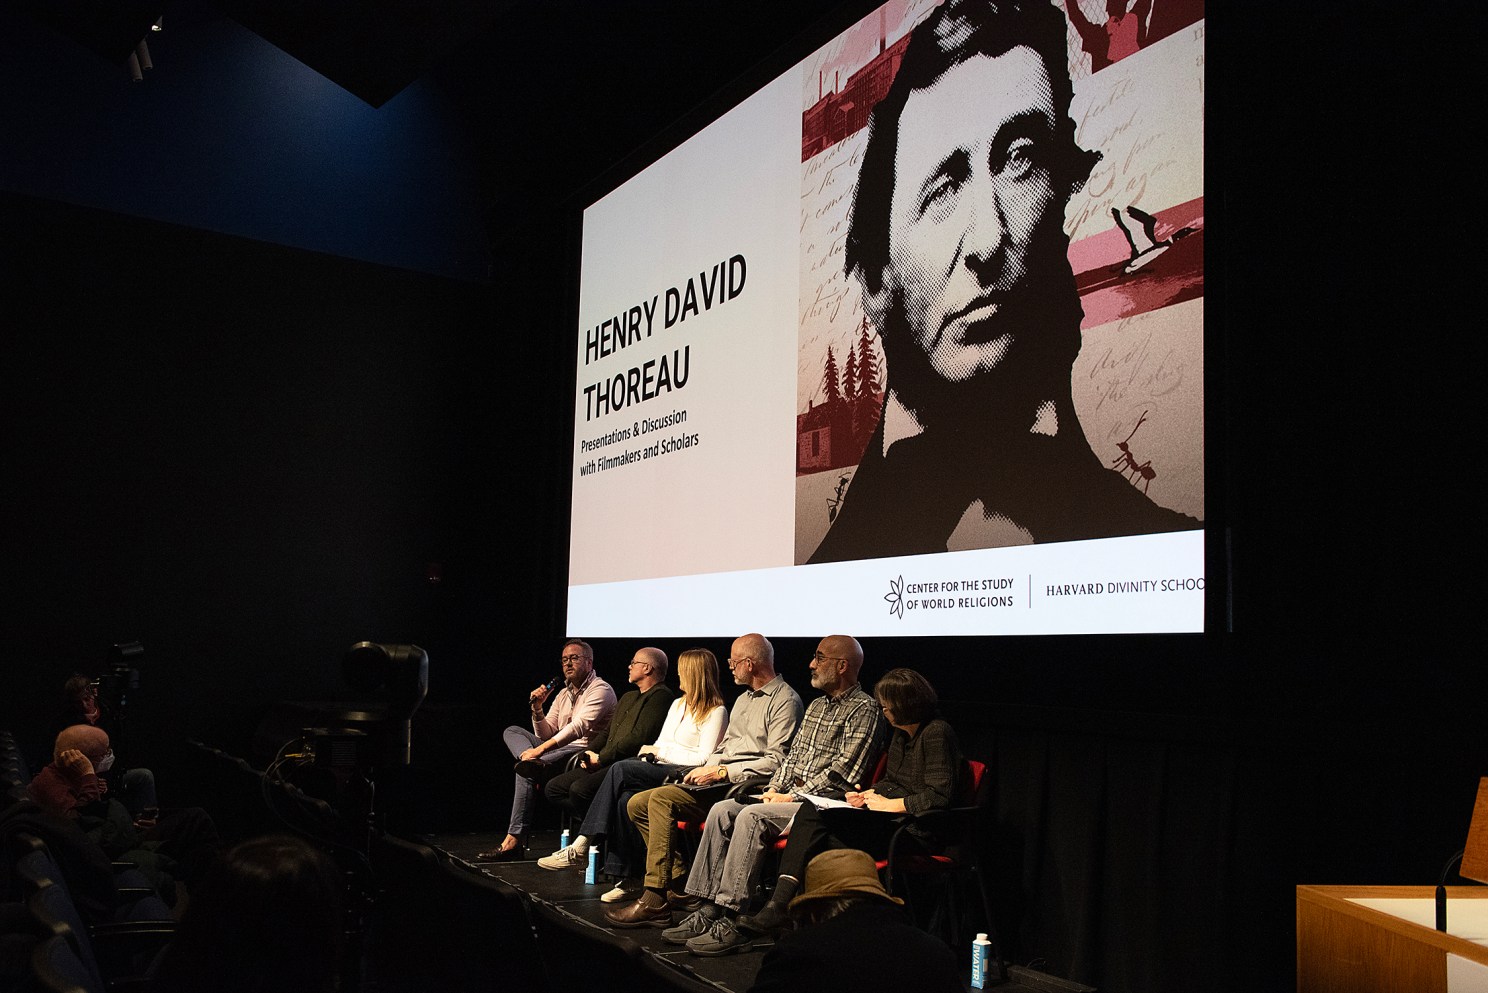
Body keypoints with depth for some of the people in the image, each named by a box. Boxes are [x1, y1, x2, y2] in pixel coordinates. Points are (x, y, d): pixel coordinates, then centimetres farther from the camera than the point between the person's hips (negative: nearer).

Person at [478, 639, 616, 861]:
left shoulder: (600, 690, -6)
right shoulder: (563, 694, 21)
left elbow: (579, 726, -20)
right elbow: (546, 734, 19)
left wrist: (540, 749, -24)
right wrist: (537, 709, 1)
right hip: (560, 751, 9)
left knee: (526, 773, -25)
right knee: (512, 732, 1)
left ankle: (513, 841, -24)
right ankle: (532, 762, -31)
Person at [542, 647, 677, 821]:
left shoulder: (661, 696, -6)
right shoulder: (628, 697, 27)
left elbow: (639, 737, -17)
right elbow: (607, 732, 27)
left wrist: (601, 758, -12)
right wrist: (589, 753, 5)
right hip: (607, 764, 10)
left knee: (579, 788, -29)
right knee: (553, 787, 0)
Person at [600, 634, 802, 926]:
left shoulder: (785, 700, -6)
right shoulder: (744, 699, 25)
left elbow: (776, 760, -16)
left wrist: (721, 772, -17)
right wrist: (705, 768, 7)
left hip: (741, 785, -10)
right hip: (718, 780, 10)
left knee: (661, 798, -27)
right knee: (636, 803, -2)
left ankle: (654, 902, -26)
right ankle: (678, 882, -5)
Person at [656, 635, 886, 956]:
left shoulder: (864, 709, -7)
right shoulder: (817, 705, 22)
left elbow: (842, 770, -15)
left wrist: (793, 797, -15)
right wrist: (774, 788, 4)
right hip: (793, 796, 9)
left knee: (752, 817, -29)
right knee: (723, 811, -10)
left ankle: (733, 922, -28)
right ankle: (709, 909, -14)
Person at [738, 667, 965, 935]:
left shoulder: (936, 733, -12)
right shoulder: (901, 734, 17)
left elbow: (940, 796, -19)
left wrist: (890, 804, -13)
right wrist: (869, 795, 7)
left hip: (916, 830, -9)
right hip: (889, 820, 9)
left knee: (825, 841, -25)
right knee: (810, 812, -12)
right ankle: (780, 903, -23)